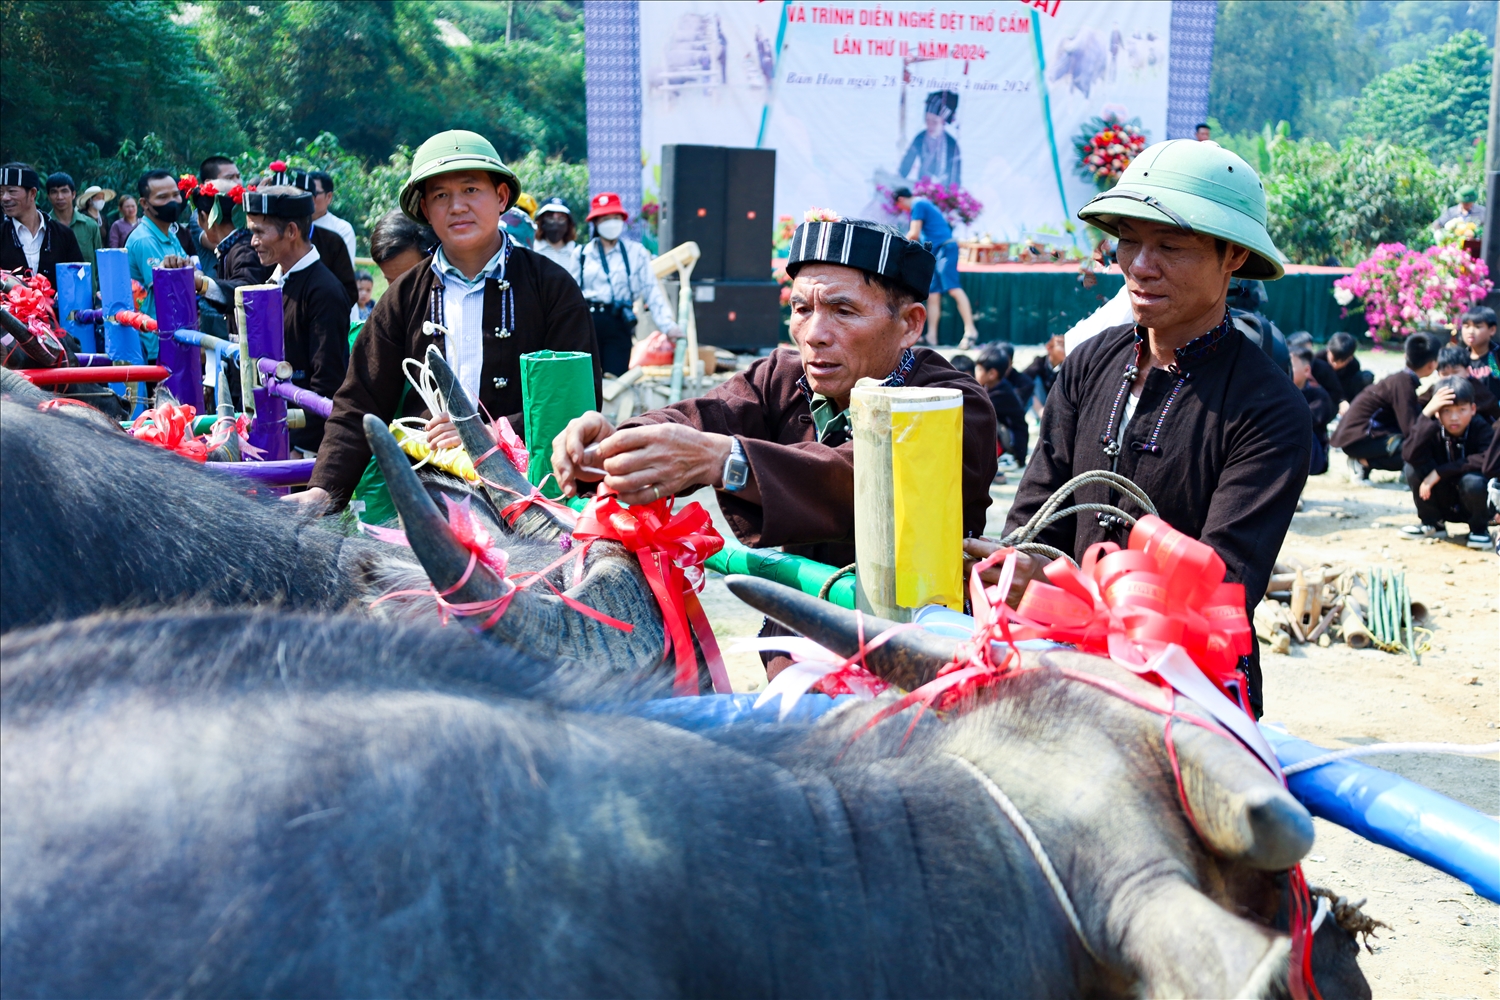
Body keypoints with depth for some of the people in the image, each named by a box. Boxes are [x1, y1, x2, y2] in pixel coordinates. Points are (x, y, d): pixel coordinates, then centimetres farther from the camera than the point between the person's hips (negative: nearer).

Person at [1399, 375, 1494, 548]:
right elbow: (1410, 456, -32)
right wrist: (1427, 414, -35)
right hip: (1443, 505, 3)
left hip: (1472, 506, -2)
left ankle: (1479, 529, -2)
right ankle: (1433, 523, 3)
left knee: (1473, 481, -34)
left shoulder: (1481, 429, -17)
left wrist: (1441, 472, -33)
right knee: (1414, 468, -20)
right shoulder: (1433, 429, -13)